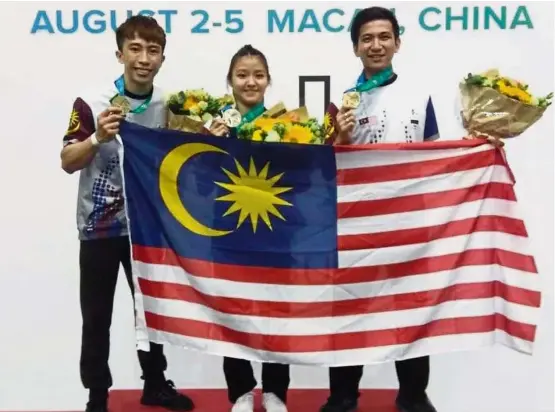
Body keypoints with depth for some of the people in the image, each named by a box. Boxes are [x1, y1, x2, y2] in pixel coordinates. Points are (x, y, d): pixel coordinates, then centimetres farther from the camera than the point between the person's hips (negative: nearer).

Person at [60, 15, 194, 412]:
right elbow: (68, 163, -11)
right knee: (97, 318, 7)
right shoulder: (91, 104, -13)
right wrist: (98, 138, -27)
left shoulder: (170, 107, -1)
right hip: (100, 226, -3)